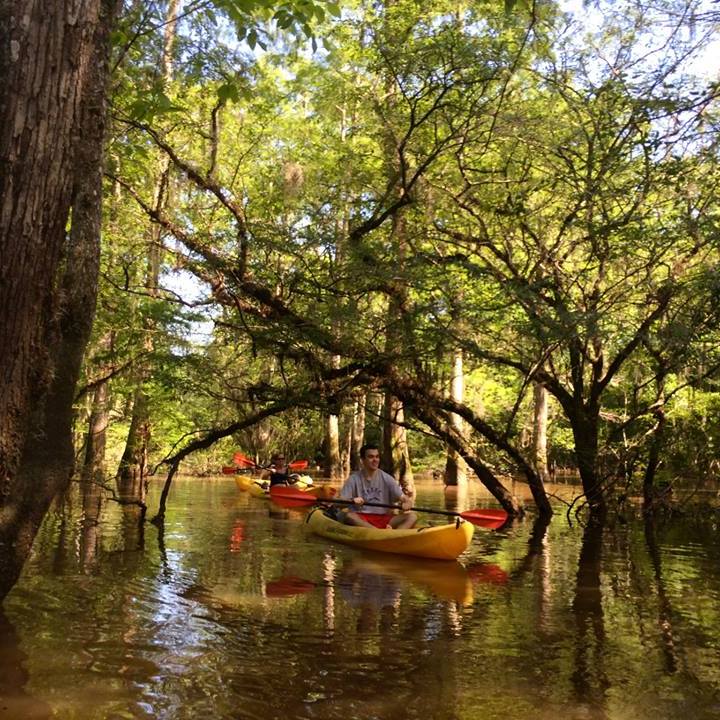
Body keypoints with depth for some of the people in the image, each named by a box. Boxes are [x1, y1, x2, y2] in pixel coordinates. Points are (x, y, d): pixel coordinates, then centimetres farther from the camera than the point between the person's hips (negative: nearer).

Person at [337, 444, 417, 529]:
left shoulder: (386, 479, 6)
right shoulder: (354, 479, 1)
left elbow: (404, 498, 3)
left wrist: (407, 504, -22)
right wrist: (351, 501, -27)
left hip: (384, 519, 2)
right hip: (361, 520, -2)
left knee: (412, 516, -19)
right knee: (347, 515, -34)